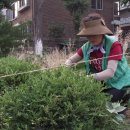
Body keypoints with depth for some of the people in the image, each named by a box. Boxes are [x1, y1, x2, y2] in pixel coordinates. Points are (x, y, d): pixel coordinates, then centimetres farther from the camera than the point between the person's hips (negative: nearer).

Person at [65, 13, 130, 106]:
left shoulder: (114, 45, -20)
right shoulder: (87, 47, -3)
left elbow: (110, 72, -31)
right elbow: (70, 61, 1)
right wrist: (68, 66, -24)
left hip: (119, 85, -4)